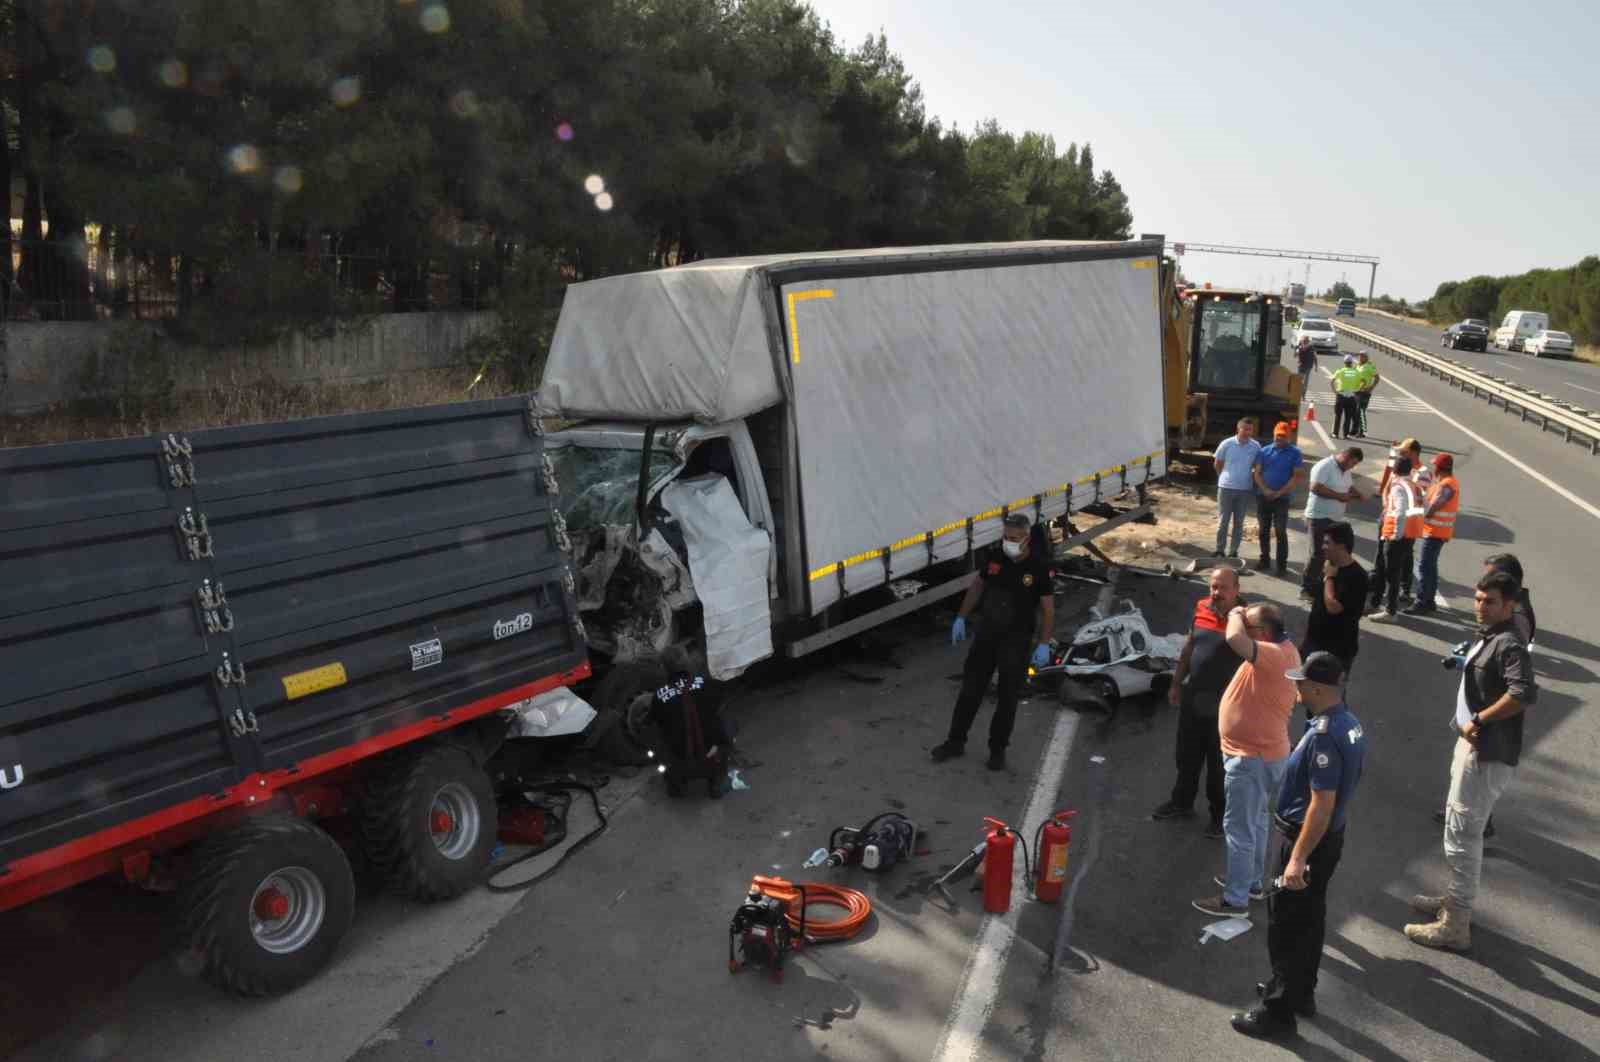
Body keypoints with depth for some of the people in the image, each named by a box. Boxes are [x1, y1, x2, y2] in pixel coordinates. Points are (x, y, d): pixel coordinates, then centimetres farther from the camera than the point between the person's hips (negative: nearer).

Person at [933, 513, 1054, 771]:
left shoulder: (1040, 567, -15)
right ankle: (956, 741, 20)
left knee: (1008, 696, 7)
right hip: (987, 632, 4)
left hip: (1017, 638, -4)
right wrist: (961, 618, 8)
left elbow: (1048, 608, -11)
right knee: (971, 688, 9)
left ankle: (998, 748, 22)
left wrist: (1044, 644, -16)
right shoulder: (996, 557, -4)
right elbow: (977, 585, 9)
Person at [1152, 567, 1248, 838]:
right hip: (1192, 697, 6)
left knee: (1219, 764, 11)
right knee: (1187, 755, 21)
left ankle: (1220, 814, 30)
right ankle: (1181, 802, 41)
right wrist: (1176, 683, 15)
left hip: (1225, 704, -5)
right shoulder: (1201, 608, 0)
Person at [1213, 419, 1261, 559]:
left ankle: (1233, 552, 18)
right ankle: (1219, 551, 12)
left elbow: (1257, 466, 11)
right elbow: (1218, 464, 5)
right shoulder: (1227, 444, -8)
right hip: (1226, 487, -2)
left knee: (1239, 522, 9)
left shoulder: (1256, 446, -4)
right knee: (1223, 521, 3)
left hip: (1245, 489, 2)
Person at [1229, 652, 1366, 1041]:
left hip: (1309, 839, -9)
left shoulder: (1324, 735, -28)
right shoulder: (1350, 722, 3)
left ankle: (1279, 1012, 12)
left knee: (1286, 927, 2)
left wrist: (1297, 858, -25)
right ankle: (1300, 991, 37)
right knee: (1310, 918, 22)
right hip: (1332, 836, 9)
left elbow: (1322, 804, -28)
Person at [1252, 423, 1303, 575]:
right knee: (1263, 531, 10)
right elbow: (1257, 473, 4)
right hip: (1262, 497, 3)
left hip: (1282, 499, -3)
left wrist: (1279, 493, -13)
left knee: (1281, 532, -5)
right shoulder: (1264, 451, 5)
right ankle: (1264, 559, 21)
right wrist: (1265, 490, -11)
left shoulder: (1295, 453, -2)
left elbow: (1296, 476, -5)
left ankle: (1282, 564, -1)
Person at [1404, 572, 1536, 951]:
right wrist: (1471, 723, 8)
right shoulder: (1489, 638, 11)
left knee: (1461, 836, -3)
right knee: (1462, 829, 24)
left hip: (1486, 755, -11)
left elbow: (1525, 693, -37)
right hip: (1473, 745, 11)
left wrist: (1479, 719, -26)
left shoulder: (1509, 645, -21)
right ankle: (1456, 900, 40)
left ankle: (1455, 926, 7)